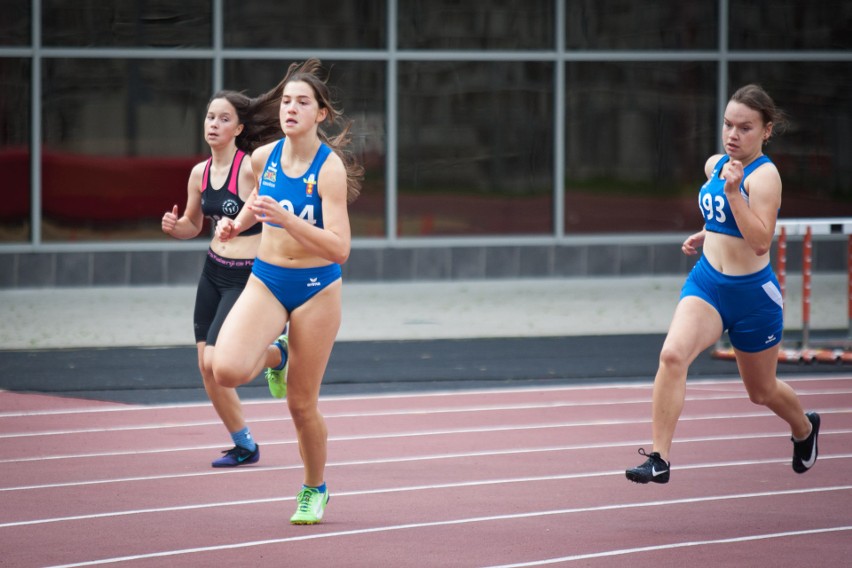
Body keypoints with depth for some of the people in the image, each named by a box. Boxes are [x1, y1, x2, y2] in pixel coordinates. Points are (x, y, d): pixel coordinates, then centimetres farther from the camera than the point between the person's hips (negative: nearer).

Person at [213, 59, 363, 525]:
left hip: (315, 289, -4)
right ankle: (273, 357, 15)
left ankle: (314, 489, 31)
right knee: (227, 370, -22)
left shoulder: (330, 168, -18)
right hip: (266, 280, 4)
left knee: (301, 404, 4)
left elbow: (339, 249, -26)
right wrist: (237, 223, 4)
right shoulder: (263, 157, -3)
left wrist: (283, 217, -36)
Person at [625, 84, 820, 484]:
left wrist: (733, 192, -34)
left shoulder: (764, 175, -16)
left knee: (762, 392, 16)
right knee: (672, 354, -25)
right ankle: (659, 459, -24)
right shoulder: (714, 165, 5)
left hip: (752, 293, -5)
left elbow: (761, 240, -28)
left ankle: (804, 428, 51)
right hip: (706, 282, 5)